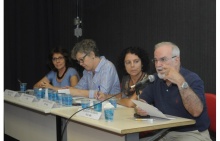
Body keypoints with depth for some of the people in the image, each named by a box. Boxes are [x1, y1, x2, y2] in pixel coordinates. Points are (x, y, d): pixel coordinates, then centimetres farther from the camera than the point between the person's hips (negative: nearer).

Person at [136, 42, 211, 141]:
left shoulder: (192, 79, -12)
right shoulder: (155, 80, 8)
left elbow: (196, 111, -25)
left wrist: (181, 83, -30)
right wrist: (139, 108, -16)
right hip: (164, 133, 5)